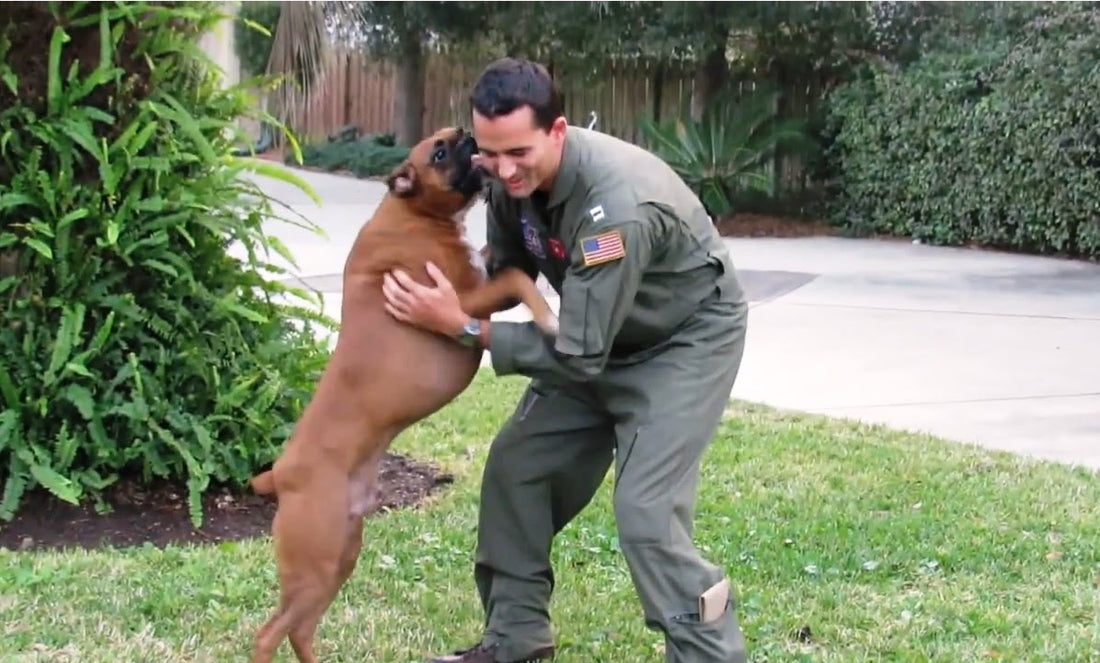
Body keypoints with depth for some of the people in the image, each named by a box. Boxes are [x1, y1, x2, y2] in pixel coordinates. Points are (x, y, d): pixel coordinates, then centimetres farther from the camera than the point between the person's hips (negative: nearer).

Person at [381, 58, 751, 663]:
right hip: (598, 337, 8)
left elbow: (578, 356, -32)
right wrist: (445, 299, -16)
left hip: (686, 341, -8)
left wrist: (460, 328, -29)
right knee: (517, 465, 7)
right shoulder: (512, 178, -15)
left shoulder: (618, 204, -38)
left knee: (646, 511, -19)